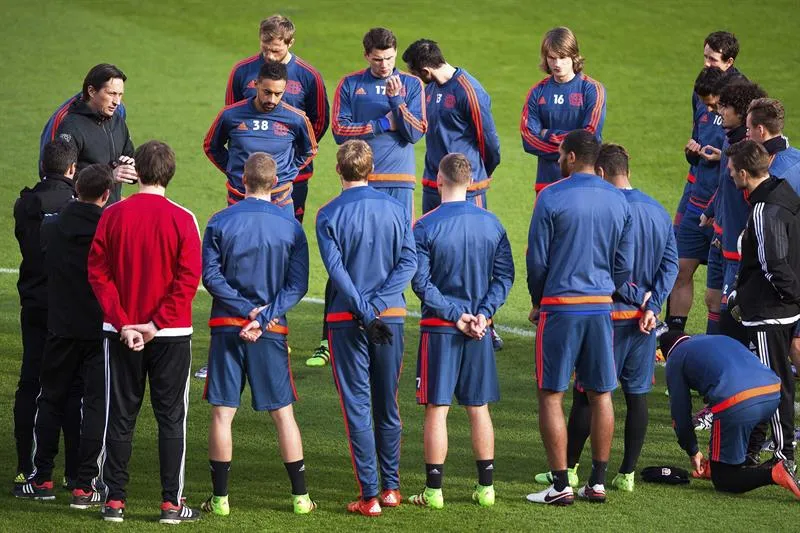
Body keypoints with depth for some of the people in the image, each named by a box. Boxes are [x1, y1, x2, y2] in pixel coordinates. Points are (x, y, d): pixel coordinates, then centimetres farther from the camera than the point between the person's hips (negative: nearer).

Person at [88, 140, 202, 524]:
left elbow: (98, 272, -5)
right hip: (172, 334, -2)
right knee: (171, 416, 5)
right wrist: (156, 324, -11)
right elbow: (189, 278, -13)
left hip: (121, 332, 2)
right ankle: (171, 503, 4)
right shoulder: (181, 219, -8)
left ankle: (114, 500, 9)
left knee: (121, 416, 9)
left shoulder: (112, 216, -2)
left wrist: (123, 323, -7)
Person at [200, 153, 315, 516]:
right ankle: (300, 496, 9)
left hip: (226, 327, -1)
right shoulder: (290, 227, -1)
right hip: (272, 332, 1)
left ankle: (220, 497, 3)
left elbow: (210, 275, -7)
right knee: (283, 412, 7)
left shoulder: (220, 222, -3)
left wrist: (247, 310, -9)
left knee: (222, 413, 3)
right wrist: (263, 317, -10)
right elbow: (298, 284, -5)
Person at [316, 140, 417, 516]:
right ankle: (391, 488, 21)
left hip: (347, 319, -3)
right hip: (392, 316, 3)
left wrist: (364, 311, -16)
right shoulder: (395, 209, 3)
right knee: (388, 405, 15)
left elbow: (336, 269, -14)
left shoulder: (329, 215, -6)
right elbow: (409, 261, -5)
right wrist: (380, 303, -10)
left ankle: (369, 496, -5)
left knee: (357, 407, -1)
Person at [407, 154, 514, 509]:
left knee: (436, 409, 1)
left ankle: (433, 490, 2)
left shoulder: (425, 227, -10)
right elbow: (504, 275, 0)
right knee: (478, 407, 12)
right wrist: (482, 314, -5)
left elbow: (421, 281, -13)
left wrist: (455, 316, -10)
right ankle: (486, 487, 15)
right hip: (479, 331, 4)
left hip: (439, 329, -3)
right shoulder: (491, 223, 2)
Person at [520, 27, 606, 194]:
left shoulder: (592, 90, -1)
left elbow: (591, 136, -9)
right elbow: (529, 139, -2)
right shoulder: (537, 92, 7)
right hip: (547, 180, 3)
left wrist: (550, 136, -3)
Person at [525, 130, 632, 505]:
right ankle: (598, 482, 13)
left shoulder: (552, 197, -9)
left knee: (551, 394, 1)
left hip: (560, 306, -5)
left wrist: (537, 302, 8)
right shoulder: (619, 201, 7)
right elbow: (625, 264, 10)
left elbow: (537, 259, -6)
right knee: (601, 394, 11)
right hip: (602, 306, 5)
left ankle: (561, 484, -2)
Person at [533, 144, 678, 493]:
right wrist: (652, 304, -4)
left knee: (587, 393, 4)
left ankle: (569, 468, 11)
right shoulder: (659, 212, 8)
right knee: (637, 395, 9)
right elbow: (671, 264, 4)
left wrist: (635, 296, -7)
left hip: (610, 316, -6)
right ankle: (627, 473, 11)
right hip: (644, 318, 6)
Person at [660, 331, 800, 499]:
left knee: (722, 479, 5)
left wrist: (693, 452, 32)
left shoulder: (675, 359, 20)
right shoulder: (721, 339, 37)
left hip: (736, 404, -7)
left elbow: (680, 412, 19)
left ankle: (774, 474, -18)